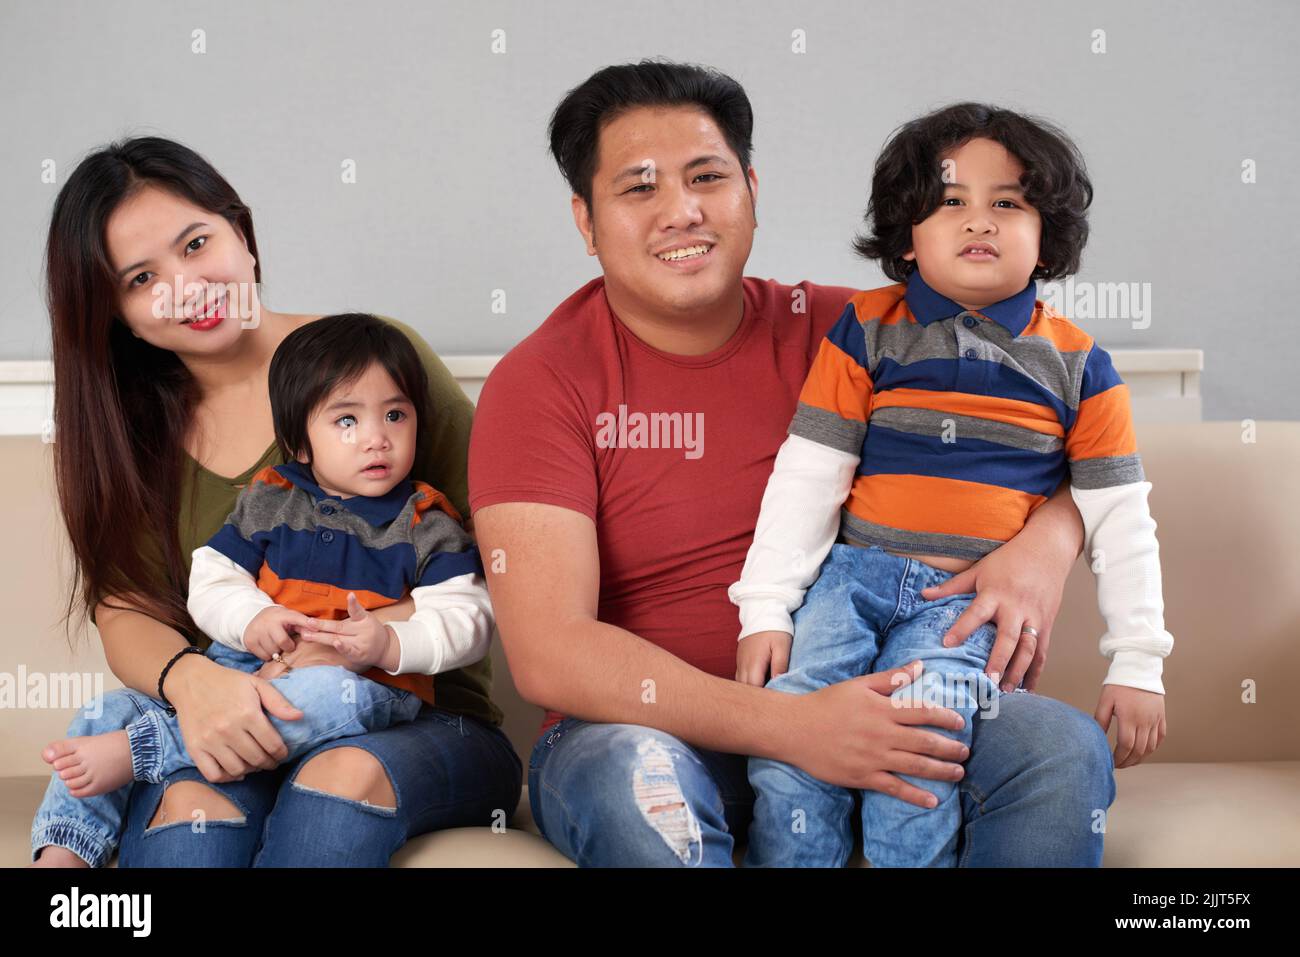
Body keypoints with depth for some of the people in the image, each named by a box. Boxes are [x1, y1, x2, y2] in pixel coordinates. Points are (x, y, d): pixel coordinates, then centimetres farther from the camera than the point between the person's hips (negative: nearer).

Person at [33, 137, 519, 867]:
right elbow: (125, 611, 2)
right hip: (234, 738, 2)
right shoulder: (127, 425, 12)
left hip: (419, 720, -1)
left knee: (347, 774, -36)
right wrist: (190, 679, -22)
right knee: (190, 805, -33)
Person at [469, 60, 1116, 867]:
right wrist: (789, 726, -27)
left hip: (854, 704, 3)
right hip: (651, 732, -3)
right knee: (635, 784, -37)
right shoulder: (541, 384, -6)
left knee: (1065, 749, -20)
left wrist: (1046, 544, -14)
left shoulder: (838, 331, 3)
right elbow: (549, 654, -16)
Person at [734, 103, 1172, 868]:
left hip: (971, 601, -1)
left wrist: (1138, 663, 5)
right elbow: (807, 476, 2)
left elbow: (1121, 520, 8)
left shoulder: (1077, 365, 6)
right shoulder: (868, 330, 5)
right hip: (850, 574, 1)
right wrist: (765, 609, -4)